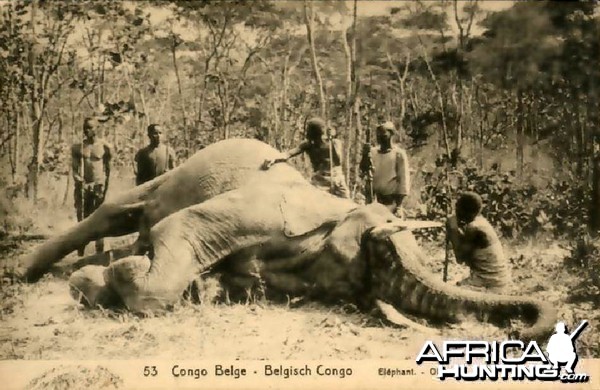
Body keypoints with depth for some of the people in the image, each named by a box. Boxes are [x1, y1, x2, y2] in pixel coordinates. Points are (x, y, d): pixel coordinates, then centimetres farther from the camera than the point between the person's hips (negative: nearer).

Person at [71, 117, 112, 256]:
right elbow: (75, 168, 4)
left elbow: (107, 169, 4)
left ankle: (99, 253, 4)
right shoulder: (77, 147, 5)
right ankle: (80, 254, 6)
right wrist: (78, 180, -14)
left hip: (99, 187, -1)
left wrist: (105, 187, -2)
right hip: (83, 187, 1)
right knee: (82, 220, 3)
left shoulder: (104, 147, 1)